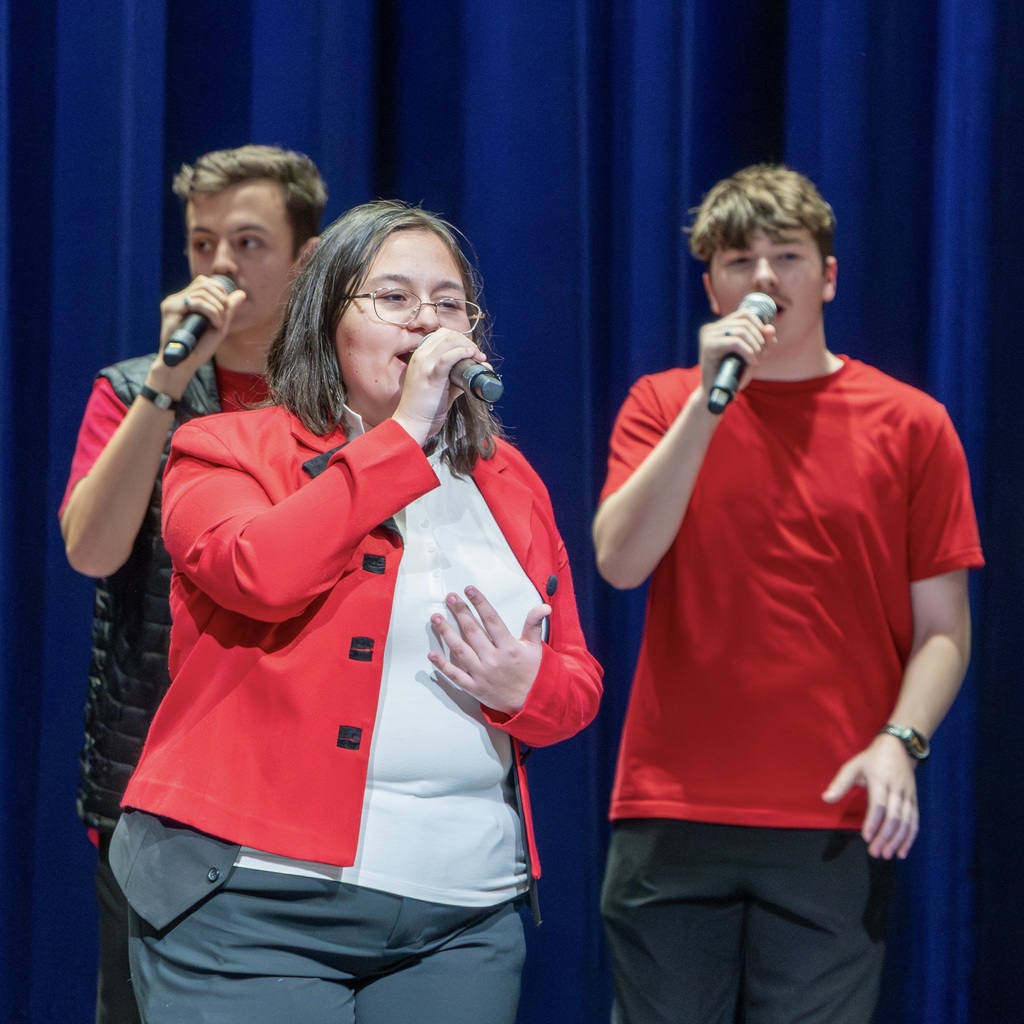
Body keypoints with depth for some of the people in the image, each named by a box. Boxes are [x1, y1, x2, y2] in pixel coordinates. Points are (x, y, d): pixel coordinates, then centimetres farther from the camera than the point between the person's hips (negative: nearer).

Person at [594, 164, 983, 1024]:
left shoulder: (909, 424, 5)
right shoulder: (663, 406, 8)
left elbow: (943, 627, 5)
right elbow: (620, 562, -8)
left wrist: (899, 741, -12)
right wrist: (708, 401, -12)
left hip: (832, 824, -1)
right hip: (671, 817, 1)